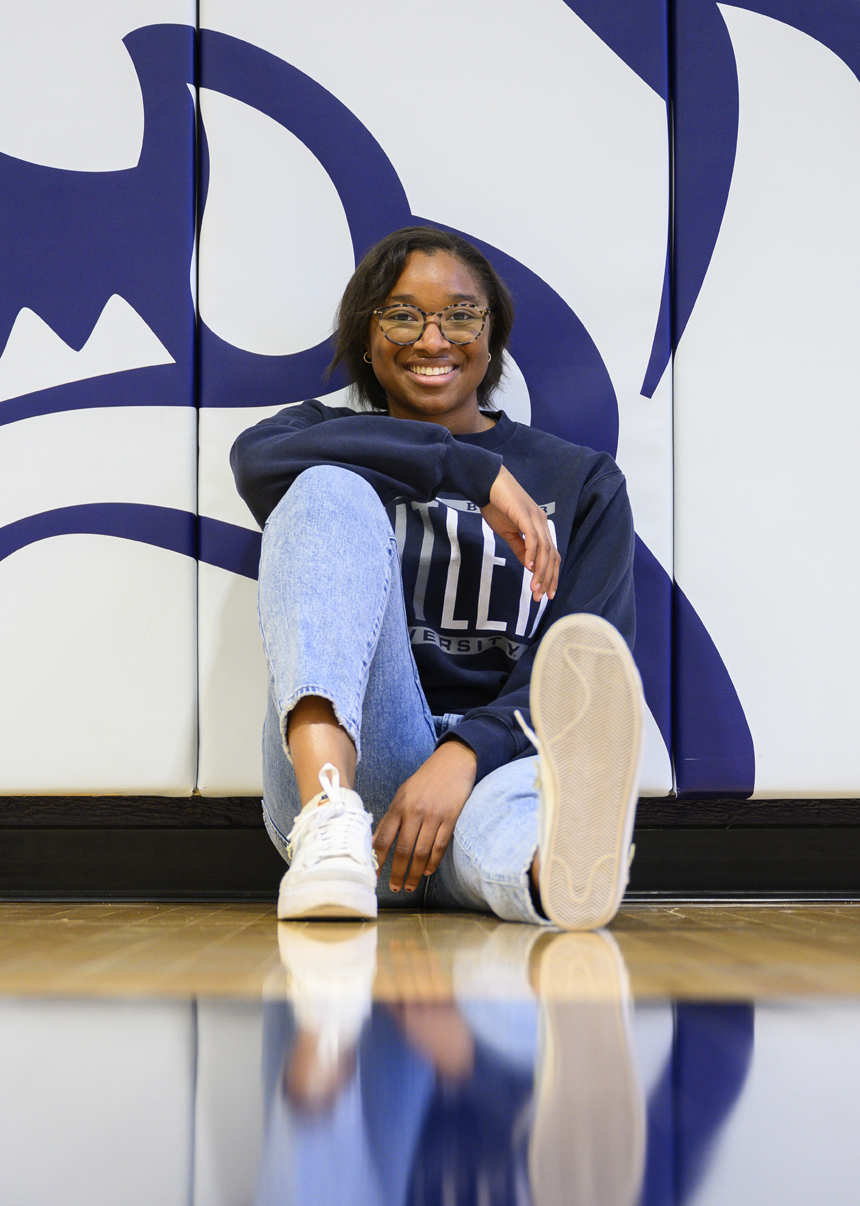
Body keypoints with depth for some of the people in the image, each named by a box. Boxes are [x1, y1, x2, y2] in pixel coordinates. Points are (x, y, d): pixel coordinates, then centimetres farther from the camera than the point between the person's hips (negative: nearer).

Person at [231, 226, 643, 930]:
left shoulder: (582, 483, 17)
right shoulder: (337, 437, 19)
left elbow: (587, 676, 0)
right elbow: (259, 460, -9)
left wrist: (464, 753, -20)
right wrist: (473, 472, -13)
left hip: (492, 763, 0)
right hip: (356, 770, 0)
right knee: (332, 489, -21)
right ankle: (330, 818, -43)